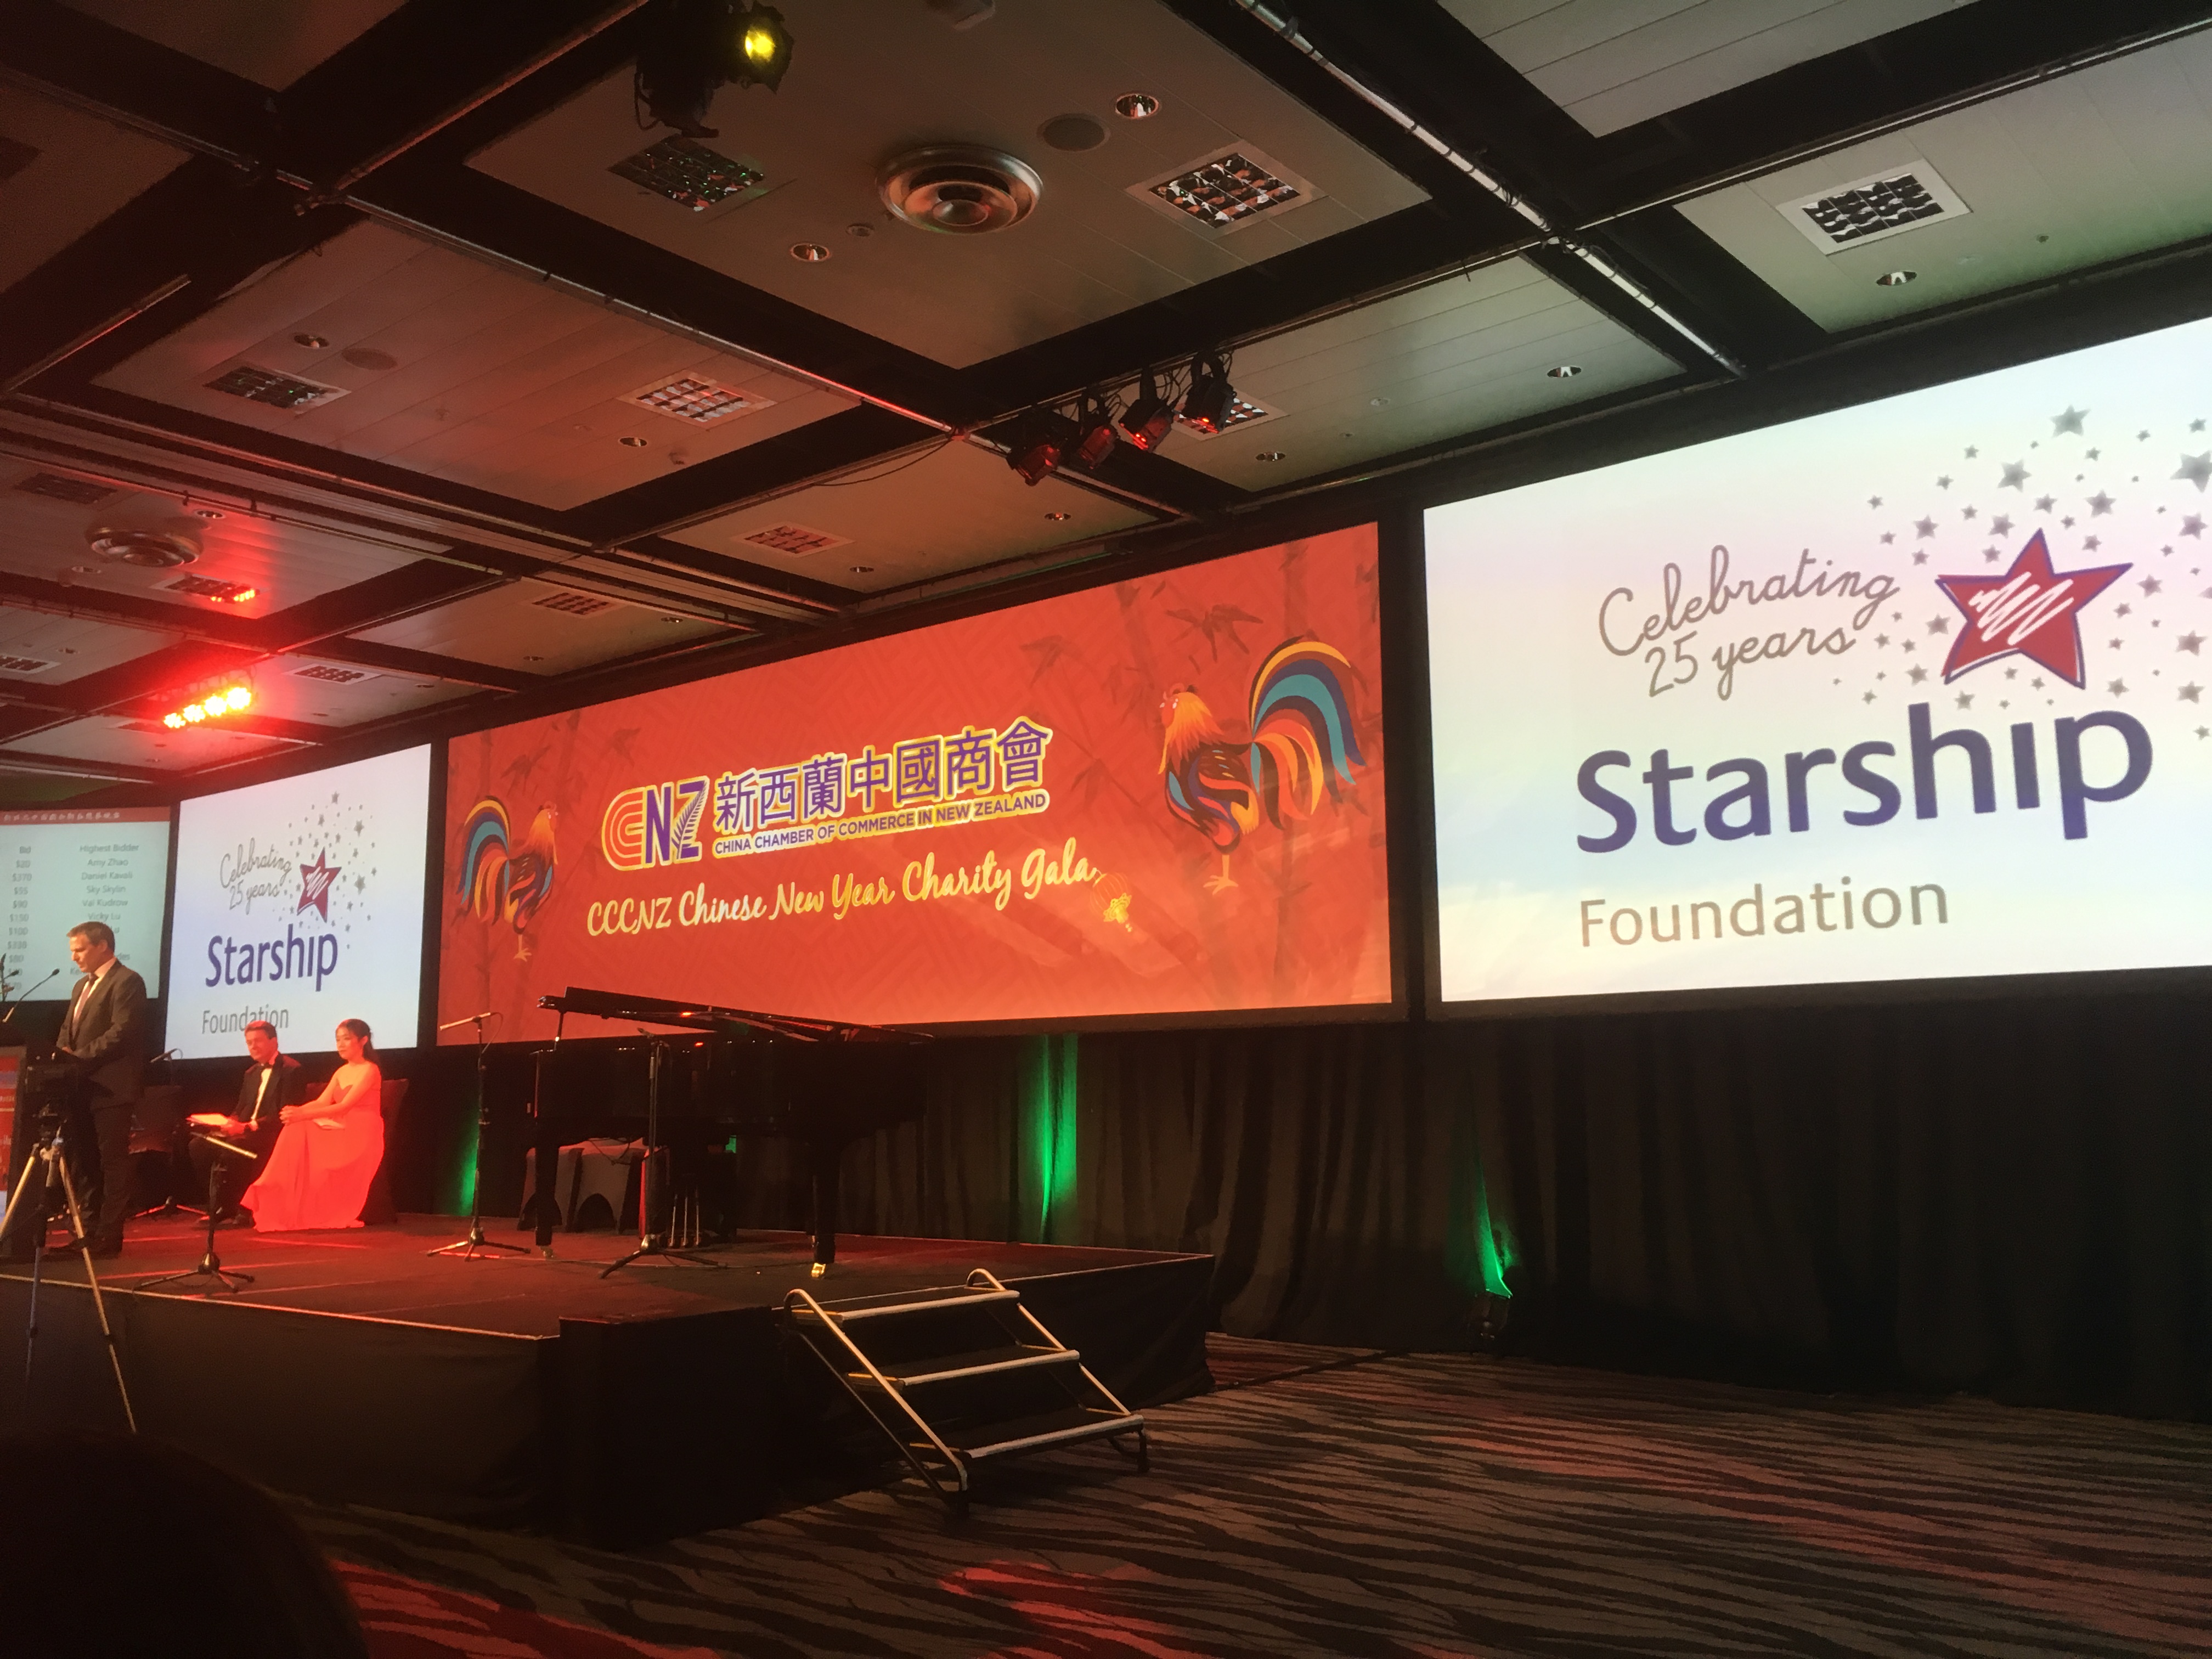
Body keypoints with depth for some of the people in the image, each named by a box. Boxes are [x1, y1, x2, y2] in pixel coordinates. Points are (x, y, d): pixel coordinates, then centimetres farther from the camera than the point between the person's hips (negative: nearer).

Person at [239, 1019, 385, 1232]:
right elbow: (321, 1102, 7)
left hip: (363, 1136, -7)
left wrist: (303, 1115, -26)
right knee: (296, 1132, -20)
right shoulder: (341, 1072, 19)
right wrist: (296, 1111, -15)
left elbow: (345, 1106, -18)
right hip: (342, 1130, 7)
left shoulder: (370, 1071, -7)